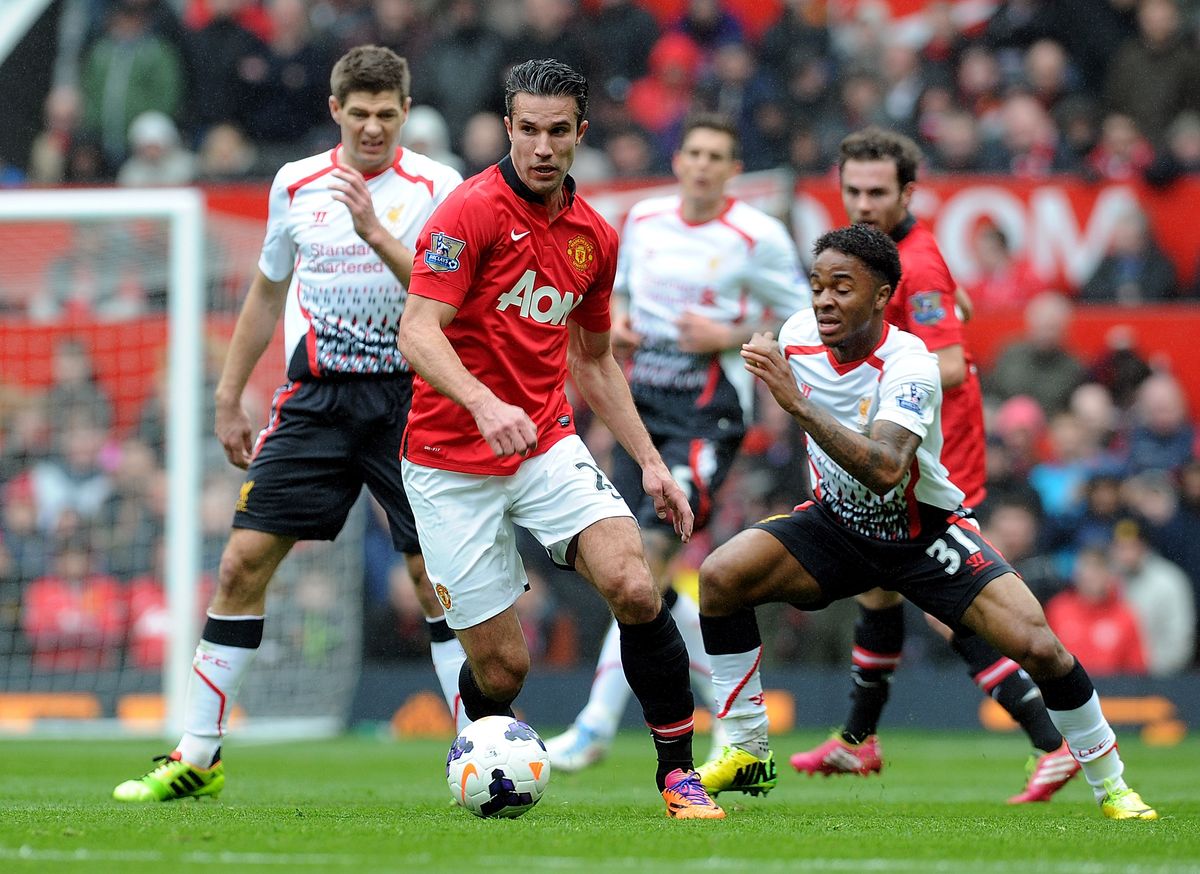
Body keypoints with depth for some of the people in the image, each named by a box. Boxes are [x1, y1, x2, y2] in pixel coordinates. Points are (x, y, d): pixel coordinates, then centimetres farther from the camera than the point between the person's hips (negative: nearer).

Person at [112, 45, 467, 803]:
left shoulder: (436, 187, -3)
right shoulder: (296, 185, 8)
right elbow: (268, 292, 20)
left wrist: (375, 232, -24)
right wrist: (229, 397, 20)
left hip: (406, 398, -3)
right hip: (315, 397, 3)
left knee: (438, 575, -8)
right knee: (243, 562, -3)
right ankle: (198, 756, 4)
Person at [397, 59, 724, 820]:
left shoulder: (595, 236, 8)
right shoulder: (473, 210, -13)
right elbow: (418, 334, -21)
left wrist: (650, 461, 14)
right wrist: (486, 405, -38)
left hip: (549, 448, 5)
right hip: (453, 464, -5)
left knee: (634, 587, -20)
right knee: (502, 668, -3)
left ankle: (678, 771, -7)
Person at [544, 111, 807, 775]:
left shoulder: (758, 237, -7)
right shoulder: (644, 220, 9)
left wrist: (729, 336, -15)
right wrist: (617, 322, 3)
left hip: (709, 411, -7)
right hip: (645, 400, 7)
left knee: (651, 550, -18)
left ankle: (597, 724, -17)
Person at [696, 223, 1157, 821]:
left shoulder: (910, 366, -29)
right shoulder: (797, 335, -11)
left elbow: (884, 469, -46)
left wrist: (796, 402, -51)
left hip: (924, 532, -4)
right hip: (837, 522, 4)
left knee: (1038, 646, -20)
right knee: (721, 575, -21)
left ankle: (1110, 786, 3)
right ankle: (746, 751, -6)